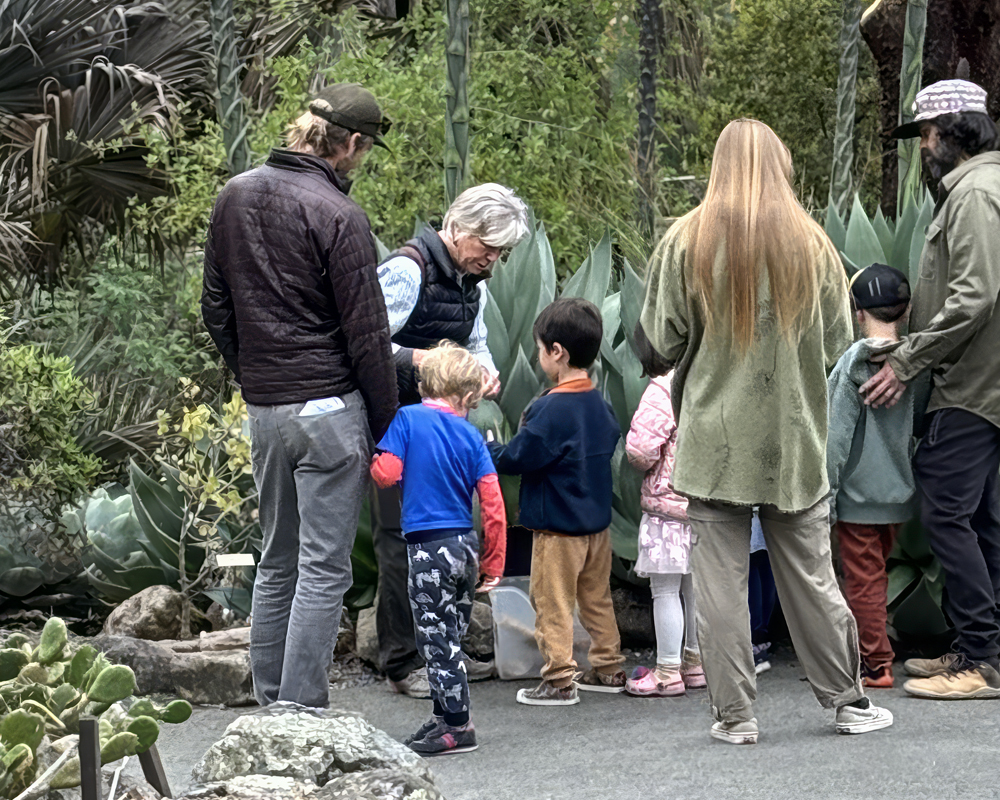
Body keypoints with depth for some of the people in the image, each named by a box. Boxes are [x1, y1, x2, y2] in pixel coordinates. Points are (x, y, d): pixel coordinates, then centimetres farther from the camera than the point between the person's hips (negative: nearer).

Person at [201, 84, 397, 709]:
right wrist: (387, 426, -4)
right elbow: (367, 336, -12)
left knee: (277, 562, 16)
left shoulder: (235, 197, 9)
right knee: (323, 569, -2)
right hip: (329, 407, -7)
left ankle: (270, 705, 20)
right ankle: (302, 715, -2)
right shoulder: (337, 216, -13)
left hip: (262, 408, 7)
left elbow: (217, 309, 15)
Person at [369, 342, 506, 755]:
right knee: (450, 638, 17)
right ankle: (445, 715, 26)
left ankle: (458, 726, 2)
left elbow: (386, 473, -15)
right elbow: (493, 504, 0)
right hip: (466, 546, 5)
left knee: (437, 640, 1)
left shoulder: (408, 418, -7)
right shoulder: (471, 435, 3)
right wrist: (494, 563, 8)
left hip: (428, 548, -5)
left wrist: (373, 460, 10)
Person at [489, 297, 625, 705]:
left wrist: (484, 452, 1)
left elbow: (517, 457, -18)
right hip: (597, 521, 8)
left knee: (551, 602, 0)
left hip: (558, 527, -8)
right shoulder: (599, 403, 3)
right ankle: (608, 668, 25)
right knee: (597, 598, 17)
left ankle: (559, 679, 1)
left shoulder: (551, 409, -21)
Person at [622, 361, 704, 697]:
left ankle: (668, 672, 4)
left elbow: (640, 448, -20)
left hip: (668, 502, -7)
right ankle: (696, 663, 26)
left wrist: (647, 466, 2)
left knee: (665, 591, 1)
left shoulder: (665, 387, -18)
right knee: (697, 586, 17)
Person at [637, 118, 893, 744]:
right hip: (795, 436, 2)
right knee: (810, 575, 11)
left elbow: (663, 338, -2)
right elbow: (838, 341, 5)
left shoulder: (687, 240, -6)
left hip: (715, 439, -2)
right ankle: (849, 702, 20)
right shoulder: (811, 242, -2)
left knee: (720, 579, 4)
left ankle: (735, 715, 6)